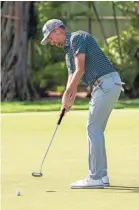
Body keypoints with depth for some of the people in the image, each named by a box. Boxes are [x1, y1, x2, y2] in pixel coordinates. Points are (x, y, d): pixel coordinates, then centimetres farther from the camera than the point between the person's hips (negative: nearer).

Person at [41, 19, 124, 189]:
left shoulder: (77, 37, -7)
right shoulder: (68, 51, 23)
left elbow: (80, 69, -15)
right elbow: (73, 76, 16)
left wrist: (67, 94, -11)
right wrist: (69, 99, -1)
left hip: (107, 83, -10)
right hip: (103, 86, 10)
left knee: (94, 129, -9)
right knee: (95, 130, 12)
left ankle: (95, 178, -8)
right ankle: (100, 175, 15)